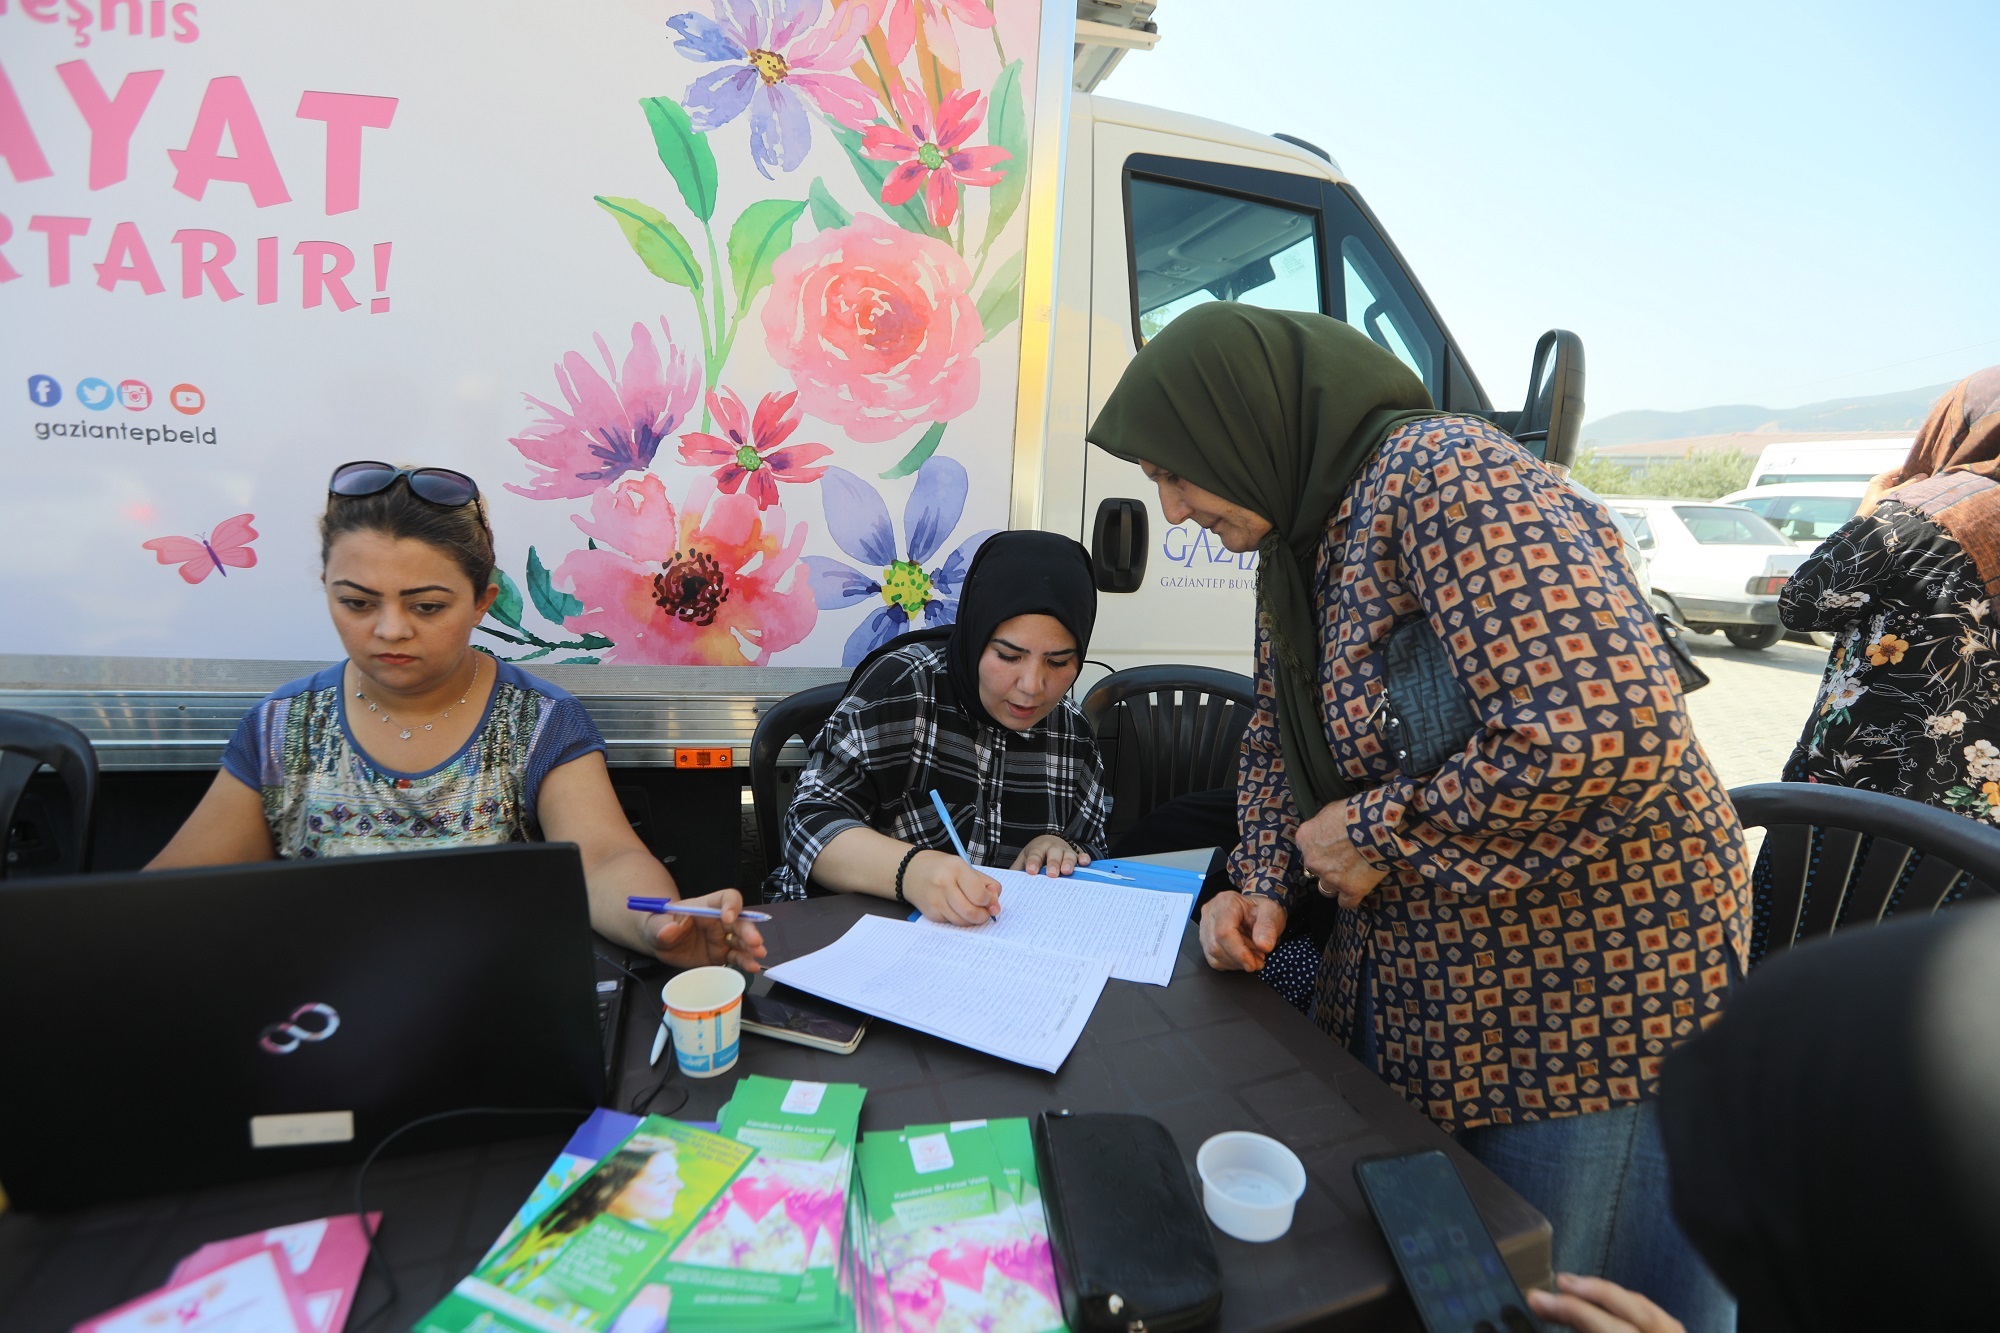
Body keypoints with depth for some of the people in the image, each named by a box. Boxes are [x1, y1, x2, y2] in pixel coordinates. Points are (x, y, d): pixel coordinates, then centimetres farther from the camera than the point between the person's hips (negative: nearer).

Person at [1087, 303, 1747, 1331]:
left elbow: (1607, 737, -36)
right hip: (1411, 977, 8)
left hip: (1586, 991, -8)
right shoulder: (1295, 542, 5)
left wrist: (1376, 834, -23)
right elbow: (1277, 737, 13)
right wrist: (1265, 885, -2)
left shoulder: (1445, 477, -25)